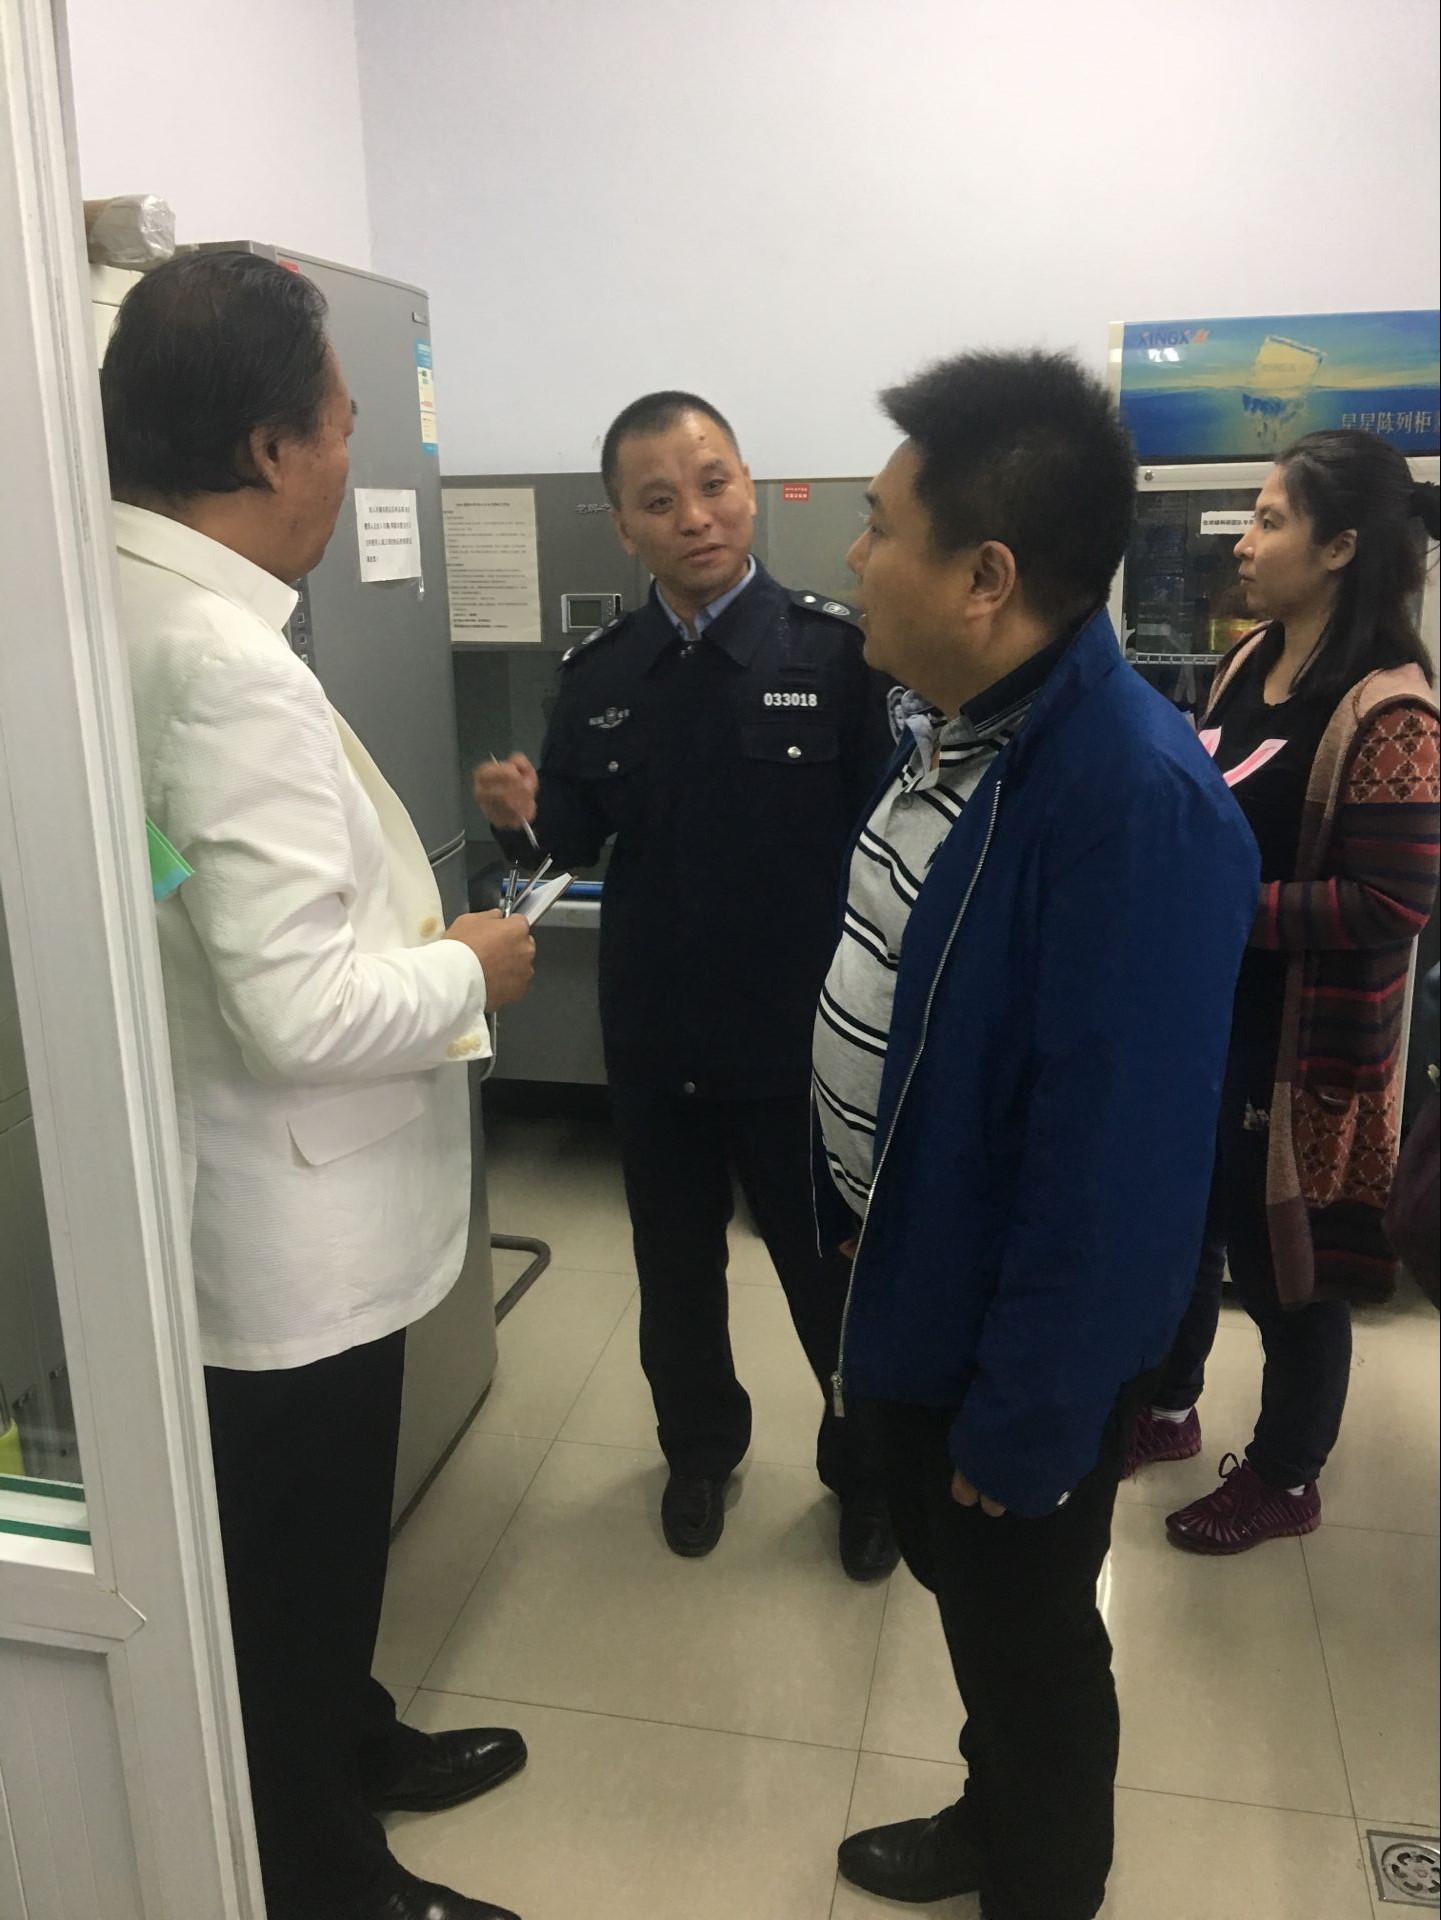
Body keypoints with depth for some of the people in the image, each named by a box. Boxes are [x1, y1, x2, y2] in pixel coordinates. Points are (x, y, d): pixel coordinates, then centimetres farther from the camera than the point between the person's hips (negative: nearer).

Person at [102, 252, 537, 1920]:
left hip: (272, 1210, 9)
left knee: (308, 1546, 28)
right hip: (288, 1230, -9)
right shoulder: (224, 664, -28)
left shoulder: (137, 610, 3)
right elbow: (305, 1013, -30)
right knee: (295, 1560, 14)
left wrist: (415, 934, 11)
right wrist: (467, 970, -13)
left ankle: (346, 1743, 51)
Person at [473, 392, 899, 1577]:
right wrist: (527, 816, -14)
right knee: (676, 1264, 21)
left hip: (805, 1030, -3)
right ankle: (702, 1444, 48)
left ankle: (866, 1469, 41)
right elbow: (582, 837, 8)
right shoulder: (597, 676, 1)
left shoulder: (834, 651, -12)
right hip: (653, 1033, 4)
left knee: (834, 1268, 15)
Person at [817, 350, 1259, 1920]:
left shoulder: (1136, 798, -30)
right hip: (918, 1276, 9)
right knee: (958, 1589, 28)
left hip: (1011, 1336, -8)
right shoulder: (956, 719, 0)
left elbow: (1115, 1153, -27)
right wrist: (857, 1212, 17)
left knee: (1024, 1629, 17)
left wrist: (1025, 1420, -19)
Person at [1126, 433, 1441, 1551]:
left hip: (1297, 1044, -8)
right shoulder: (1252, 663, 5)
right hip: (1199, 1017, 8)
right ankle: (1169, 1408, 45)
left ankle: (1286, 1480, 33)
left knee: (1283, 1264, 10)